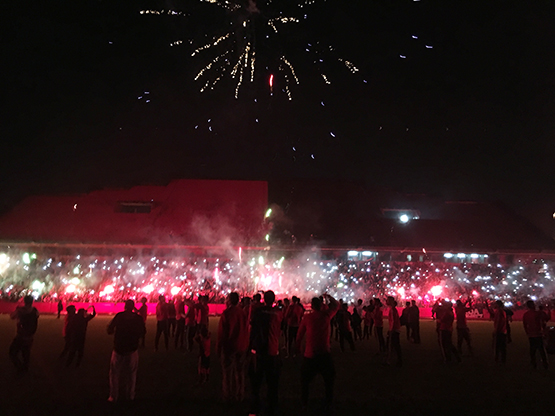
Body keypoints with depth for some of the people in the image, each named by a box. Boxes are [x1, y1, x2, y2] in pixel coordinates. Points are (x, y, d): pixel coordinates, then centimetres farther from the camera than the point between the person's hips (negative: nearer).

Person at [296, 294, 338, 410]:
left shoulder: (307, 318, -6)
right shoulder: (326, 314, -6)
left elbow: (299, 335, 0)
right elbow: (335, 305, 13)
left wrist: (298, 347, 16)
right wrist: (328, 297, 25)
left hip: (310, 355, -1)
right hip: (325, 353, 1)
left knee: (305, 380, 17)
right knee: (329, 379, 21)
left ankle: (304, 403, 20)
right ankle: (329, 401, 25)